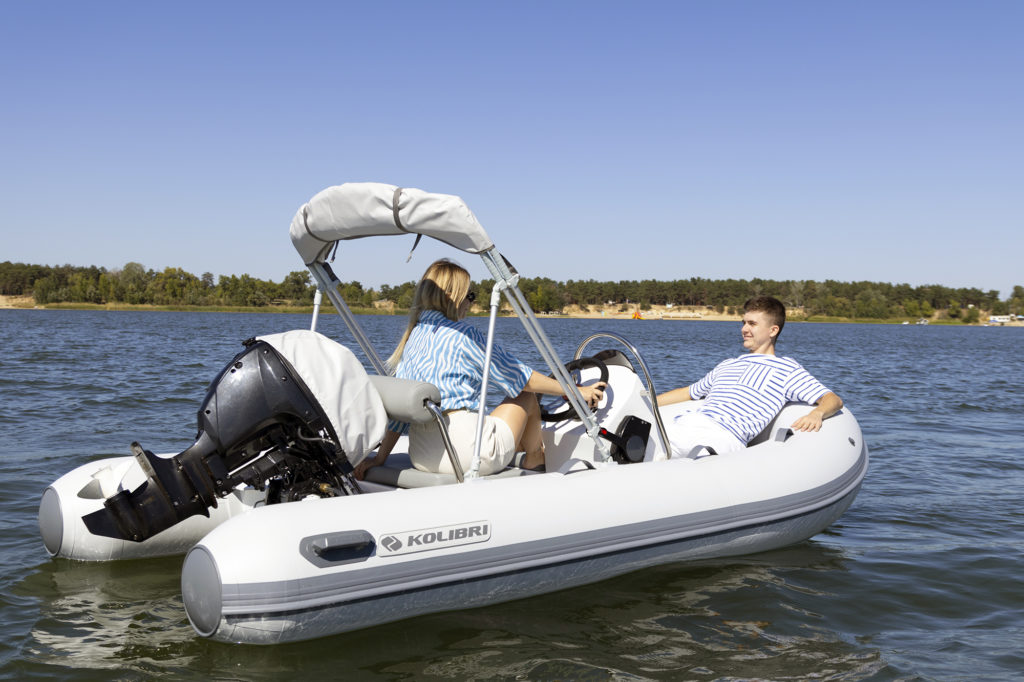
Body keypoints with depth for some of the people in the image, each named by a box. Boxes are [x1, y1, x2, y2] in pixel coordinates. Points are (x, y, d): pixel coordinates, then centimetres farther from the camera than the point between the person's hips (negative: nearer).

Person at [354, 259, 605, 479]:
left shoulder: (412, 337, 14)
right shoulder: (463, 334, -6)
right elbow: (522, 378, 0)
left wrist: (380, 457, 14)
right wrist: (576, 391, 9)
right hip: (465, 452, -8)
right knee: (526, 397, 19)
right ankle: (535, 460, 33)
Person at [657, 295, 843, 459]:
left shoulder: (786, 369, 15)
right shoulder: (727, 366, 35)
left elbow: (834, 400, 7)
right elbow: (689, 393, 44)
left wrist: (817, 413, -18)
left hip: (723, 436, -6)